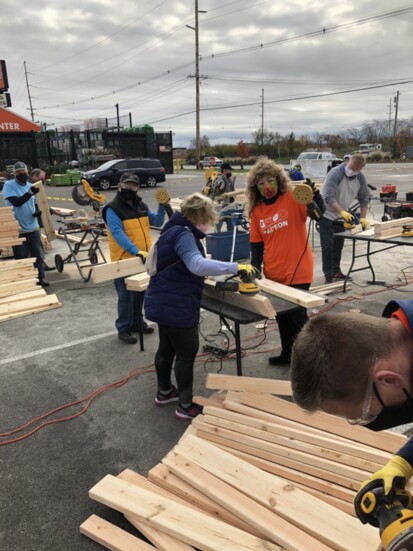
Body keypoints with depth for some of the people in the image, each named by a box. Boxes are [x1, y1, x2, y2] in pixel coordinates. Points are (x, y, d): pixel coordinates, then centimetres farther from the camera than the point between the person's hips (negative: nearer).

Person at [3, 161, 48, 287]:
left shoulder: (30, 185, 7)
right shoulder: (8, 185, -8)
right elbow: (16, 202, -21)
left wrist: (38, 211, -7)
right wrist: (30, 193, -31)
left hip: (33, 227, 4)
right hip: (17, 229, -4)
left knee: (38, 255, 7)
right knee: (21, 257, 5)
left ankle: (41, 277, 17)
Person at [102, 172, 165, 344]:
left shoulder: (141, 206, 10)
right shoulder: (112, 209, -13)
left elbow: (157, 222, 13)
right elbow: (118, 234, -24)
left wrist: (162, 207, -5)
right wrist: (136, 251, -34)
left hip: (143, 258, 7)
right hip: (124, 260, -7)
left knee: (140, 293, 18)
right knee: (126, 296, 0)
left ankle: (136, 322, 34)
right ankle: (123, 329, 14)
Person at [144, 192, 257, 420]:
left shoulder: (174, 230, 13)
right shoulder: (182, 234, -21)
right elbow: (198, 265, -37)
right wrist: (235, 267, -33)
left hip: (164, 303, 11)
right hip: (175, 306, -11)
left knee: (167, 348, 23)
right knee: (187, 353, 3)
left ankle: (164, 392, 41)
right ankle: (185, 406, 16)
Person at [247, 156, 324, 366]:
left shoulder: (292, 199, -8)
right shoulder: (256, 211, 5)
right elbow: (256, 244, 9)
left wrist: (314, 194, -38)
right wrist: (256, 267, -4)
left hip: (297, 272, -5)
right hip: (273, 274, 5)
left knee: (297, 317, 0)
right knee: (282, 316, 19)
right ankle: (288, 353, 39)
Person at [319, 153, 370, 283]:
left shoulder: (360, 178, -5)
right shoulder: (335, 173, -24)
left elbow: (364, 199, 2)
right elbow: (329, 197, -33)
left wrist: (363, 217, -8)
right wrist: (342, 212, -44)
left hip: (342, 216, 6)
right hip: (326, 214, -6)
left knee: (338, 245, 13)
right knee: (328, 246, -7)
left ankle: (336, 271, 24)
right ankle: (329, 276, -2)